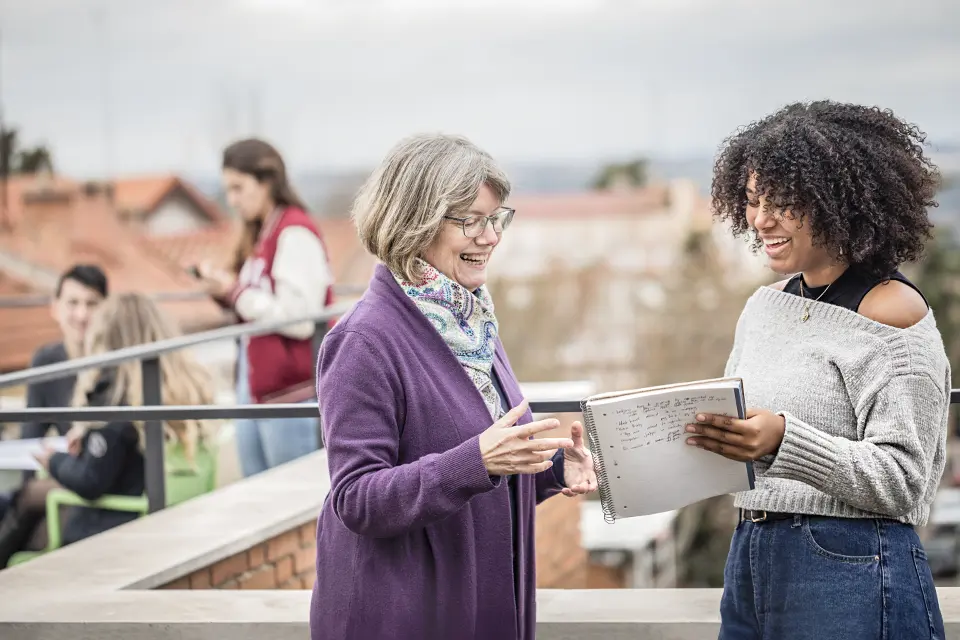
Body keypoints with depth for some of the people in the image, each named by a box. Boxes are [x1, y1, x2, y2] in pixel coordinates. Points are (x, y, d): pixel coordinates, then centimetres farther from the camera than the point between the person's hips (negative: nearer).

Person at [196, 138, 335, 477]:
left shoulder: (295, 235, -12)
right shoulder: (259, 236, 15)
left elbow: (299, 319, -19)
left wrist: (236, 291, -12)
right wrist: (226, 291, 3)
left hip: (291, 392, -9)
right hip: (253, 387, 9)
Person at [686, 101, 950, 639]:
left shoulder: (892, 311, -9)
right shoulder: (765, 306, 12)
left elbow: (901, 482, -15)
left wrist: (782, 440, -26)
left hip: (850, 575, -7)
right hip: (750, 557, 7)